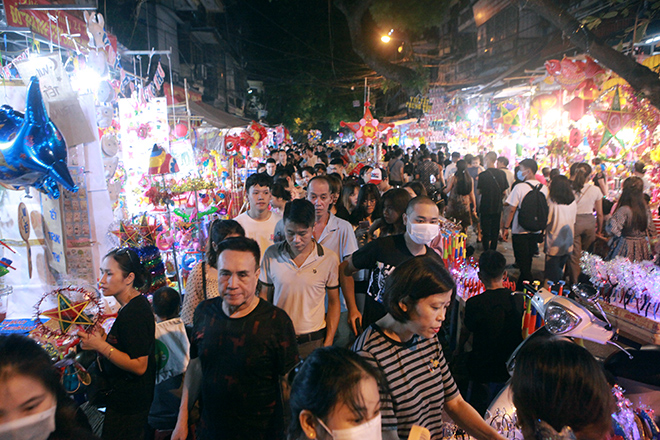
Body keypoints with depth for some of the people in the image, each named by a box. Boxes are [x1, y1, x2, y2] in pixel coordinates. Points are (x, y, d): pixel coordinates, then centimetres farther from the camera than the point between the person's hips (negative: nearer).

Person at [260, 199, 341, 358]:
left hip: (314, 341, -1)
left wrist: (328, 343, -2)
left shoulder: (330, 259, -7)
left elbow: (333, 302, 2)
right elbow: (264, 296, 5)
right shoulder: (271, 254, -5)